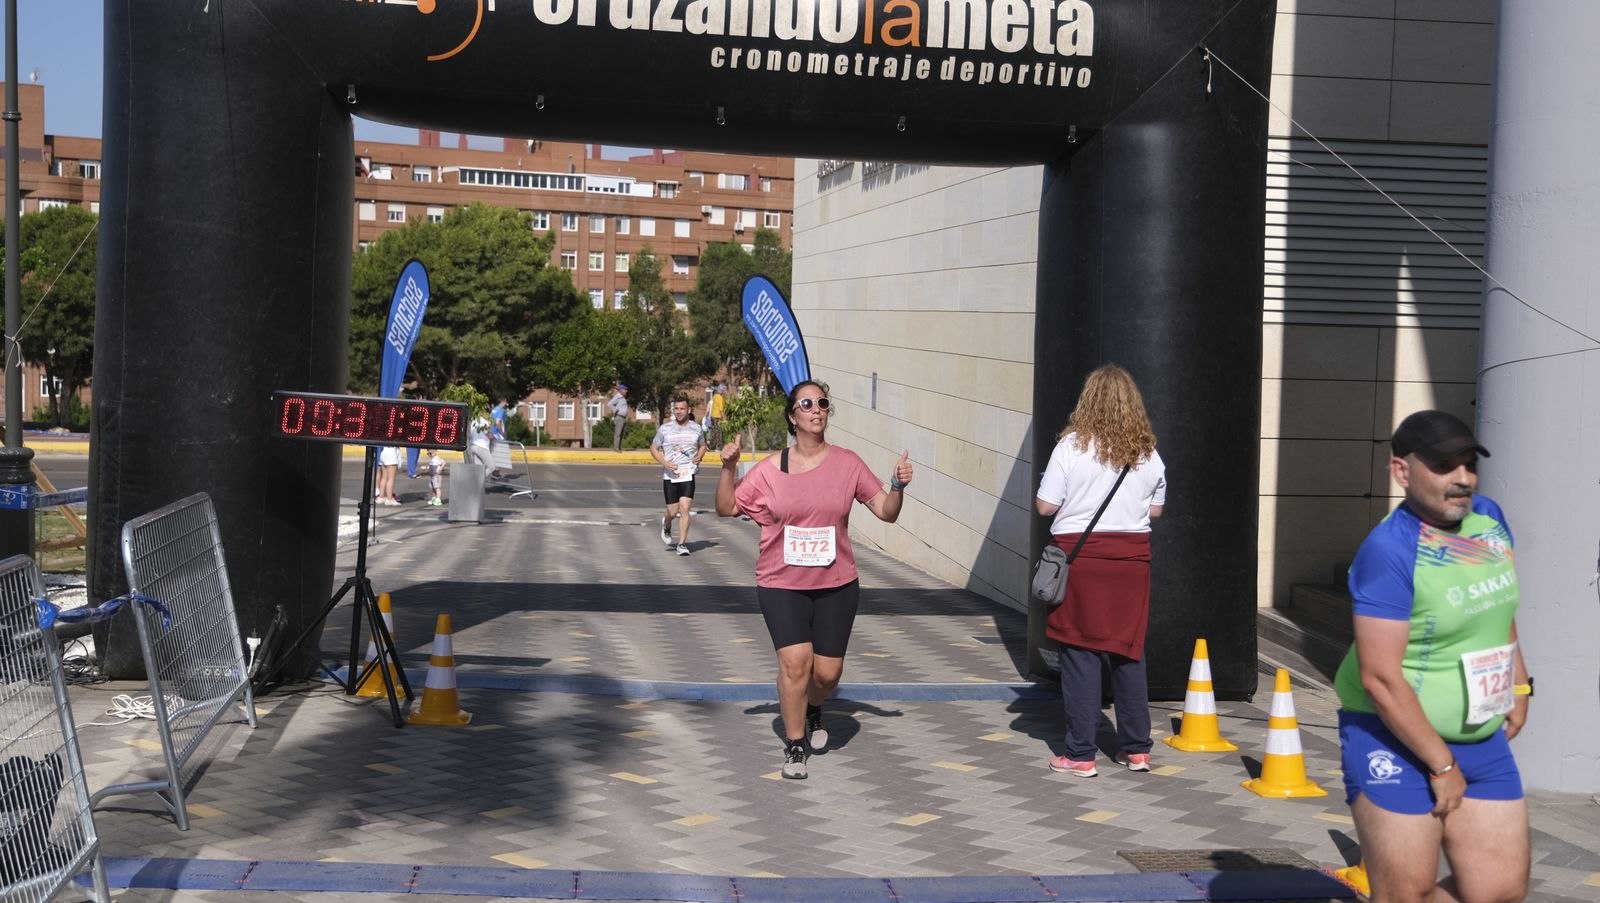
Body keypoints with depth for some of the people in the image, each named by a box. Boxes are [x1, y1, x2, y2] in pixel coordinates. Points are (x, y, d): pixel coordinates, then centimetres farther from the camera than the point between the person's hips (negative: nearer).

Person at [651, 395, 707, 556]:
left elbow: (702, 446, 22)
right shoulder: (665, 429, 1)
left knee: (685, 508, -12)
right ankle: (666, 525, 39)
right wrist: (665, 463, -8)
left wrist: (699, 457, 0)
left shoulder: (696, 428, 6)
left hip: (688, 474, 0)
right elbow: (653, 448, 8)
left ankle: (682, 544, -6)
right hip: (670, 475, 0)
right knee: (673, 511, 3)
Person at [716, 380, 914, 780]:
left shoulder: (847, 463, 0)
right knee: (795, 661, -15)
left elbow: (886, 512, 4)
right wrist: (728, 469, -10)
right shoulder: (770, 469, -2)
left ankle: (813, 710, 40)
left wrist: (899, 486, -15)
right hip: (782, 584, -2)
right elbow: (727, 508, 5)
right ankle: (794, 746, 4)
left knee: (828, 671, 4)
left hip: (836, 584, 2)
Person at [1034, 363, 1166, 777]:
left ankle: (1080, 755, 3)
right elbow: (1155, 509, 13)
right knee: (1129, 651, 12)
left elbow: (1045, 506, -7)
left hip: (1080, 554, -4)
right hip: (1132, 556, 4)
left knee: (1080, 653, 0)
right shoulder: (1147, 452, 4)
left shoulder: (1072, 445, -8)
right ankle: (1136, 749, 19)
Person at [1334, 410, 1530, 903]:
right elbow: (1379, 678, -22)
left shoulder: (1488, 516, 3)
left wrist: (1517, 684, 17)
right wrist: (1441, 765, -17)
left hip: (1483, 738, 7)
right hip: (1396, 740, -7)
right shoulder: (1390, 550, -20)